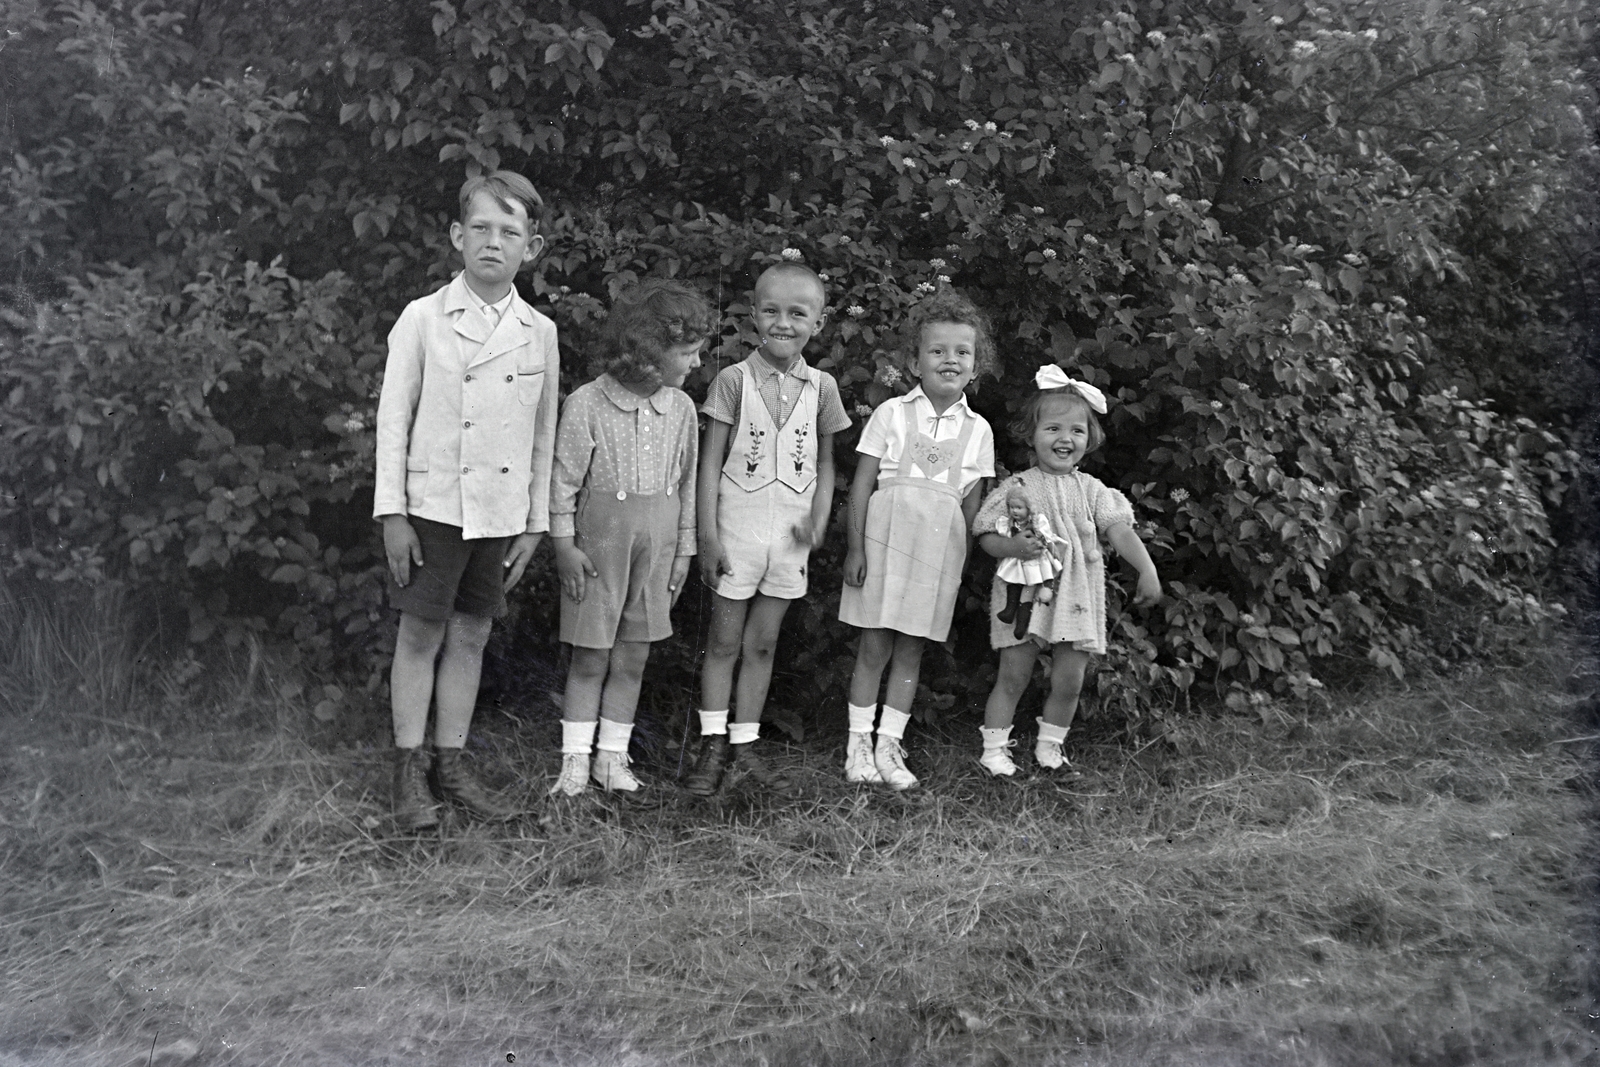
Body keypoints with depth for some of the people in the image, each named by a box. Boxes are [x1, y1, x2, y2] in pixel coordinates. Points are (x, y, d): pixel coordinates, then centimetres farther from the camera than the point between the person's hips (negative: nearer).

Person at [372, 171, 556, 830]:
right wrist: (392, 511, -7)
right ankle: (409, 773, 15)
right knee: (421, 635, 3)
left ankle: (451, 766, 23)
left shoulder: (540, 333, 4)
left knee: (470, 637, 11)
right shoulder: (423, 318, -3)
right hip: (434, 505, -3)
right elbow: (393, 419, -3)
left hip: (502, 512, 3)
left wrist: (535, 521, 9)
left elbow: (543, 435, 9)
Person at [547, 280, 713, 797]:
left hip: (657, 544, 4)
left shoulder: (681, 408, 1)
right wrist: (565, 545, -8)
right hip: (600, 542, -4)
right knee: (590, 658, 4)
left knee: (632, 658, 9)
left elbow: (685, 483, 8)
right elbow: (564, 480, -7)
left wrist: (684, 550, 9)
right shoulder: (587, 404, -12)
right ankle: (575, 760, 15)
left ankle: (613, 756, 21)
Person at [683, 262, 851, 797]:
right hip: (738, 529, -3)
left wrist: (819, 518, -6)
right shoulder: (734, 380, -5)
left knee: (762, 643, 11)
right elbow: (710, 462, -5)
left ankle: (744, 747, 20)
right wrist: (708, 536, -10)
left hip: (789, 536, 3)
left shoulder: (821, 386, 3)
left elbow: (825, 462, 11)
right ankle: (713, 747, 14)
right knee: (724, 642, 5)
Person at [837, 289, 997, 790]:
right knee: (874, 645, 1)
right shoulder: (892, 413, 0)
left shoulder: (978, 429, 7)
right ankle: (858, 742, 13)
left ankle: (889, 744, 17)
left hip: (939, 549, 2)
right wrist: (856, 545, -7)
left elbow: (973, 500, 10)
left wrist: (961, 560, 6)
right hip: (886, 537, -2)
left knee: (911, 649, 8)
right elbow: (862, 481, -2)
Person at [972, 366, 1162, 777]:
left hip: (1076, 599, 3)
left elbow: (1119, 530, -3)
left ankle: (1049, 746, 26)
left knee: (1069, 681, 6)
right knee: (1013, 677, 1)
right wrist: (1014, 546, -24)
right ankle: (994, 748, 14)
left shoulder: (1092, 490, 5)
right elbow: (986, 536, -4)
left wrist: (1147, 570, -16)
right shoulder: (1018, 488, -3)